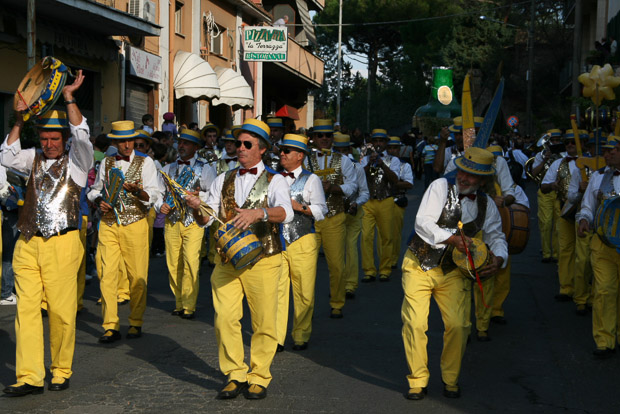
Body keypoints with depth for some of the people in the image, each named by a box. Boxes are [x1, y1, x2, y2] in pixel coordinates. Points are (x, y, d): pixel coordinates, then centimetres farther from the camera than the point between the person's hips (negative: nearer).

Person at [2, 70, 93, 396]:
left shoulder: (76, 161, 6)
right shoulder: (34, 159, 19)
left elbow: (81, 136, -10)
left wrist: (69, 97, -8)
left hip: (61, 244, -4)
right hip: (27, 245, 4)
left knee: (61, 312, -1)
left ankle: (61, 372, 14)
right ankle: (29, 378, 0)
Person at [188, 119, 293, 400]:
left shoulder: (274, 181, 2)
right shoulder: (223, 180, 15)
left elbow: (286, 213, -18)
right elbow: (207, 219, 9)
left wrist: (259, 213, -36)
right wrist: (197, 208, -13)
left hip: (262, 260, -3)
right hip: (227, 259, 3)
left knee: (263, 322, 1)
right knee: (224, 317, -5)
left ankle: (259, 377, 15)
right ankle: (234, 375, 9)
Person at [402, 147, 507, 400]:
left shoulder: (486, 205, 5)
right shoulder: (441, 187, -7)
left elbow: (496, 236, 8)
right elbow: (422, 223, -16)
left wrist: (498, 259, -14)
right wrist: (452, 238, -28)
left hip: (454, 273, 2)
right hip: (419, 266, -2)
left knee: (458, 325, -10)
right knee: (415, 324, -9)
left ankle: (450, 379, 14)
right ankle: (417, 381, 10)